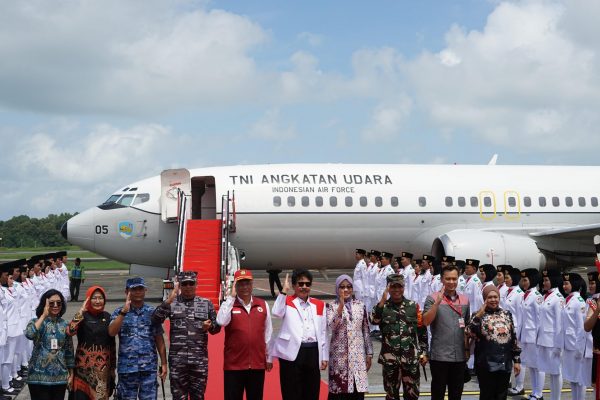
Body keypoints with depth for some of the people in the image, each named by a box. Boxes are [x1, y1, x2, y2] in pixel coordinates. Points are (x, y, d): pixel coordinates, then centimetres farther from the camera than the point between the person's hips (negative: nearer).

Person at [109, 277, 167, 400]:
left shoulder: (152, 312, 7)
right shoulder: (119, 312, 4)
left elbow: (159, 340, 8)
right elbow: (111, 332, -13)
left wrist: (164, 363, 4)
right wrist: (124, 311, -18)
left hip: (149, 367, 0)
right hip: (127, 367, 0)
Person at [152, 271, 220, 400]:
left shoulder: (206, 303, 9)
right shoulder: (171, 303, 4)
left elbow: (217, 327, 12)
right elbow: (155, 320, -9)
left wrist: (210, 326, -11)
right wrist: (169, 300, -18)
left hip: (200, 359, 1)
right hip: (177, 359, -1)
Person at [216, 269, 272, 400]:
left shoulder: (263, 304, 6)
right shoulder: (229, 304, -2)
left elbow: (268, 332, 13)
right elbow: (221, 321, -22)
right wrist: (231, 296, -17)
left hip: (258, 363, 3)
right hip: (234, 364, -2)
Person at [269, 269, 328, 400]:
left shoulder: (319, 305, 14)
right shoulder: (287, 302, 4)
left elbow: (323, 332, 14)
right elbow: (276, 313, -19)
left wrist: (324, 357, 10)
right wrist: (284, 291, -18)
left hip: (313, 353, 4)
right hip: (292, 353, -3)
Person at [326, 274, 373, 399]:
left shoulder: (360, 305, 8)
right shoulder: (331, 306, -1)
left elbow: (366, 331, 10)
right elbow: (332, 327, -18)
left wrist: (369, 353, 8)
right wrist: (341, 306, -23)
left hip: (358, 354, 3)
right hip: (339, 354, -3)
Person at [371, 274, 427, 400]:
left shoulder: (413, 306, 5)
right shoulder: (382, 306, 2)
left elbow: (422, 331, 7)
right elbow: (374, 320, -20)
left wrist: (423, 352, 3)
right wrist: (383, 301, -24)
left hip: (411, 358, 0)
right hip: (390, 358, 0)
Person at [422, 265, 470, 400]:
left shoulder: (464, 300, 8)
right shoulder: (433, 298, -6)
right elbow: (426, 322, -17)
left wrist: (467, 349, 15)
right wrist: (438, 302, -25)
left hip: (460, 356, 4)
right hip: (439, 355, -4)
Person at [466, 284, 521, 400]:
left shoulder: (507, 314, 9)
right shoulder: (479, 316, -3)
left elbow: (513, 338, 12)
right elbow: (469, 334, -18)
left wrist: (516, 360, 8)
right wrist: (478, 316, -24)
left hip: (505, 364, 4)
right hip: (486, 364, -4)